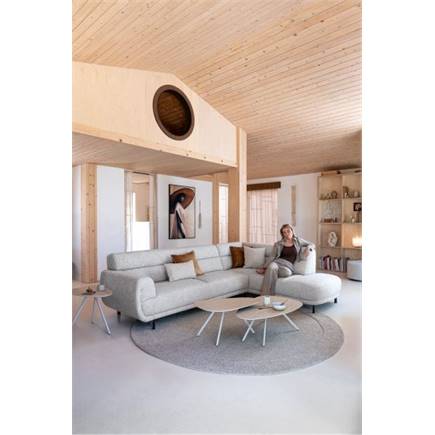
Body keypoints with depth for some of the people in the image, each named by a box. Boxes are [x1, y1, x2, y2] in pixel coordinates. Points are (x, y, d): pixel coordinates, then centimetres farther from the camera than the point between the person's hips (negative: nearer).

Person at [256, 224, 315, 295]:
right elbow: (272, 257, 11)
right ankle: (266, 296, -37)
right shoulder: (278, 244, 14)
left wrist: (307, 248, -4)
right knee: (272, 267, -39)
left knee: (287, 273, -40)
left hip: (289, 265, 0)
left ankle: (268, 271, -19)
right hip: (278, 262, 0)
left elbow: (312, 245, 21)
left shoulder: (298, 240, 16)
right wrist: (264, 267, -2)